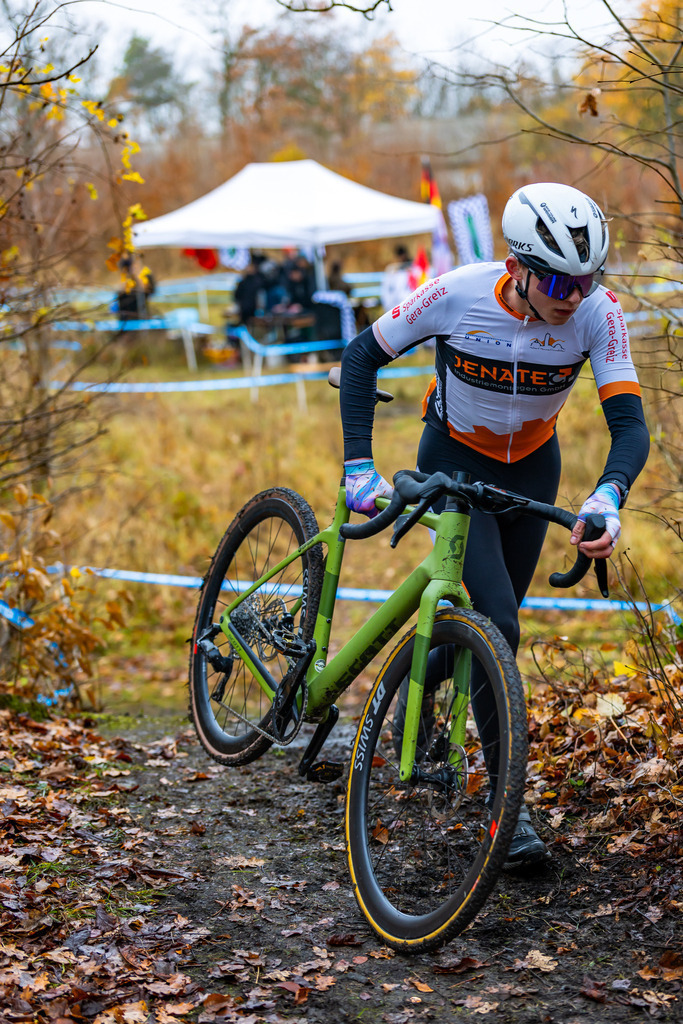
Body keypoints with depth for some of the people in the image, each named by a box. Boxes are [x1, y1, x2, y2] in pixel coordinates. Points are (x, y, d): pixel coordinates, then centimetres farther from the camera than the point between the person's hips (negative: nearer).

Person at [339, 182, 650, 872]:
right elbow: (362, 355, -15)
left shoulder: (597, 313, -26)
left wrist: (608, 494, -50)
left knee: (499, 618, 15)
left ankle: (416, 682, 49)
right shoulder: (458, 295, -29)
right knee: (496, 624, -17)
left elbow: (630, 425, -29)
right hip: (455, 463, -3)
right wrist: (358, 465, -21)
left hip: (532, 468, 3)